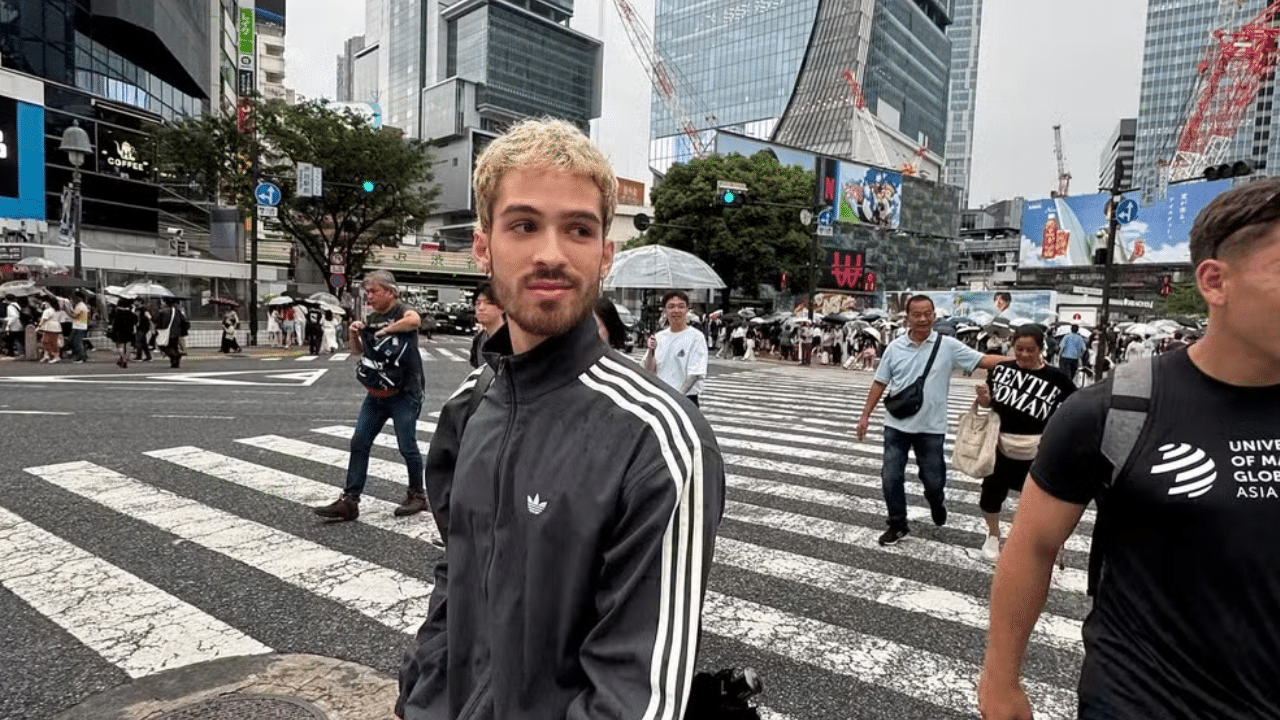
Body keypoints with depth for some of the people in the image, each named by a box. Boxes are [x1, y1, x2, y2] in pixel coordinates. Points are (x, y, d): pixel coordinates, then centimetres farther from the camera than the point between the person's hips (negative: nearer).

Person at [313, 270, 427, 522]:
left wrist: (386, 330, -24)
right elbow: (358, 350, 19)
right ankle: (349, 501, 7)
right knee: (359, 443, 3)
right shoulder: (372, 318, 13)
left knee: (407, 446, 1)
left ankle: (417, 495, 20)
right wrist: (353, 333, 1)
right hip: (377, 392, 7)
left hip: (405, 392, -7)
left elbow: (415, 320, -35)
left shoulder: (402, 310, -9)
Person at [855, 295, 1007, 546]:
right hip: (896, 425, 1)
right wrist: (865, 415, 2)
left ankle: (937, 503, 46)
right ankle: (897, 525, 23)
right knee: (891, 477, 4)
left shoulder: (948, 345, -6)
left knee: (933, 479, 10)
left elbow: (984, 360, -9)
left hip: (930, 427, -1)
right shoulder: (895, 347, -1)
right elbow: (879, 383, 3)